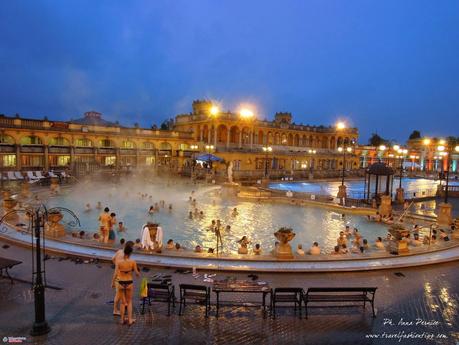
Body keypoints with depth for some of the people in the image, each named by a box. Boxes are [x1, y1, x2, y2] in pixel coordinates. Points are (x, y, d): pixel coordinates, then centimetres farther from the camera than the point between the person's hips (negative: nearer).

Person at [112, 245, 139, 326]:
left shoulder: (119, 262, -10)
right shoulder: (133, 262, -12)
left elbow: (115, 274, -11)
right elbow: (137, 273, -6)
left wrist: (112, 283, 4)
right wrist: (139, 274, 17)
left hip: (121, 283, 1)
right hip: (129, 283, -1)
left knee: (123, 302, 18)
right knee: (129, 302, 17)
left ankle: (122, 320, 25)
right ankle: (130, 320, 16)